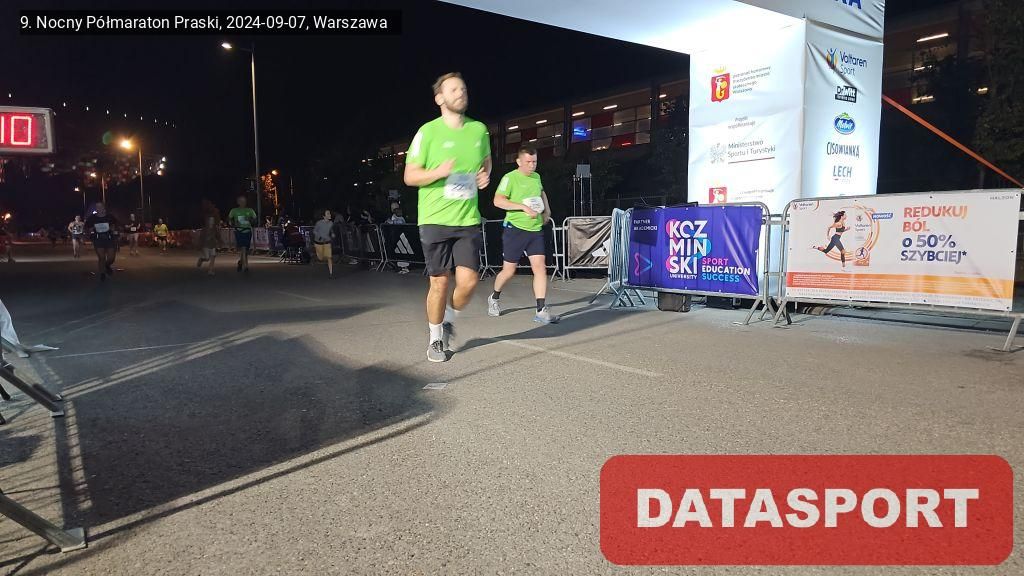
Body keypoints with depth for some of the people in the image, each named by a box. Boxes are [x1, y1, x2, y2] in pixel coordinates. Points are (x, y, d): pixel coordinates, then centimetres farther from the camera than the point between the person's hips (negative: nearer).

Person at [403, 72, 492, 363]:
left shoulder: (479, 129, 7)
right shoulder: (428, 132, -5)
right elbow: (409, 176, -4)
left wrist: (485, 175, 4)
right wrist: (438, 172, -22)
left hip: (468, 219, 3)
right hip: (435, 219, -3)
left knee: (468, 281, -5)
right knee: (440, 283, 1)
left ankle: (449, 320, 26)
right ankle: (435, 338, 23)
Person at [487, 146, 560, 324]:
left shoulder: (537, 177, 12)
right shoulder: (510, 177, -8)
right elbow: (498, 200, -18)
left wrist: (547, 209, 18)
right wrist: (524, 207, -23)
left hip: (536, 230, 5)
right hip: (515, 229, -5)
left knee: (540, 267, -8)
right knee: (509, 270, 4)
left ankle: (541, 311, -7)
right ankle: (494, 298, 32)